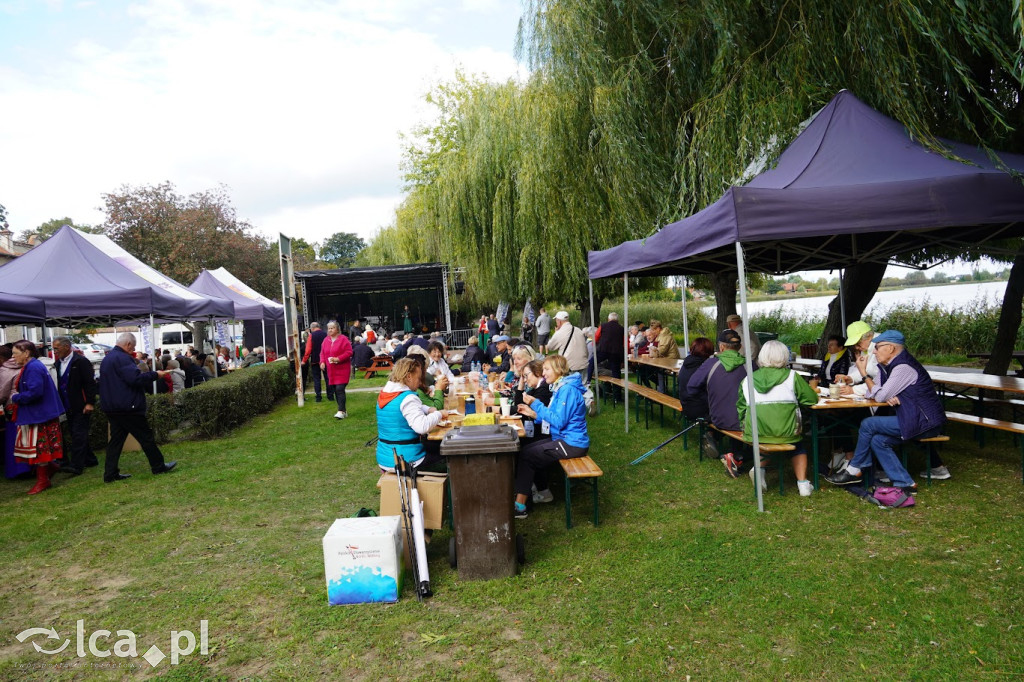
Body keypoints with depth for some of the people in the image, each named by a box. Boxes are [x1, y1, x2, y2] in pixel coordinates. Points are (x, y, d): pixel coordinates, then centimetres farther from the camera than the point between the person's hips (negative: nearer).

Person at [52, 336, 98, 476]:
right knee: (74, 433, 13)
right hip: (69, 407, 9)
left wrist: (90, 403, -18)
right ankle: (90, 459, 23)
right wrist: (60, 404, 12)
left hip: (81, 406, -9)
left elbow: (90, 383, -14)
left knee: (78, 434, -10)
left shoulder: (81, 361, -11)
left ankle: (76, 465, -11)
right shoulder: (59, 363, 13)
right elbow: (60, 384, 18)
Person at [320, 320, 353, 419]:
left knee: (340, 389, -15)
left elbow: (349, 352, -11)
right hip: (331, 370, 7)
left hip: (342, 370, -7)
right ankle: (343, 411, 18)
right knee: (335, 390, 8)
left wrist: (338, 359, -20)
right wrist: (322, 362, -1)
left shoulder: (343, 339, -7)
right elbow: (322, 353, 17)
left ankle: (341, 411, -13)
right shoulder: (326, 340, 12)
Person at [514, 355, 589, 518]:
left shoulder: (568, 390, -19)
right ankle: (543, 492, 27)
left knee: (526, 456, -11)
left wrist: (536, 404, -21)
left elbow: (559, 421, -25)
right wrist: (532, 413, 1)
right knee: (526, 450, 14)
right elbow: (554, 418, 13)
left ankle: (520, 506, -8)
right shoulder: (560, 388, 12)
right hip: (563, 438, 10)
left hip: (571, 444, -10)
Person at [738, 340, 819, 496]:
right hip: (785, 430, -1)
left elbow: (741, 408, 12)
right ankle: (802, 482, 13)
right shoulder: (791, 376, 2)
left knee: (767, 443, 32)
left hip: (755, 431, 2)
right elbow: (812, 399, 5)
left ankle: (759, 467, 5)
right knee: (798, 447, 27)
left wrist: (746, 427, 23)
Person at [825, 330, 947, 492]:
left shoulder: (903, 367, -18)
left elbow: (880, 396, -15)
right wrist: (889, 397, -10)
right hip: (917, 419, 10)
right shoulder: (893, 365, 13)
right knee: (878, 440, -1)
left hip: (925, 422, -10)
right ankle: (905, 484, 1)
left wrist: (863, 372, -7)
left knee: (868, 424, -13)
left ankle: (854, 470, 1)